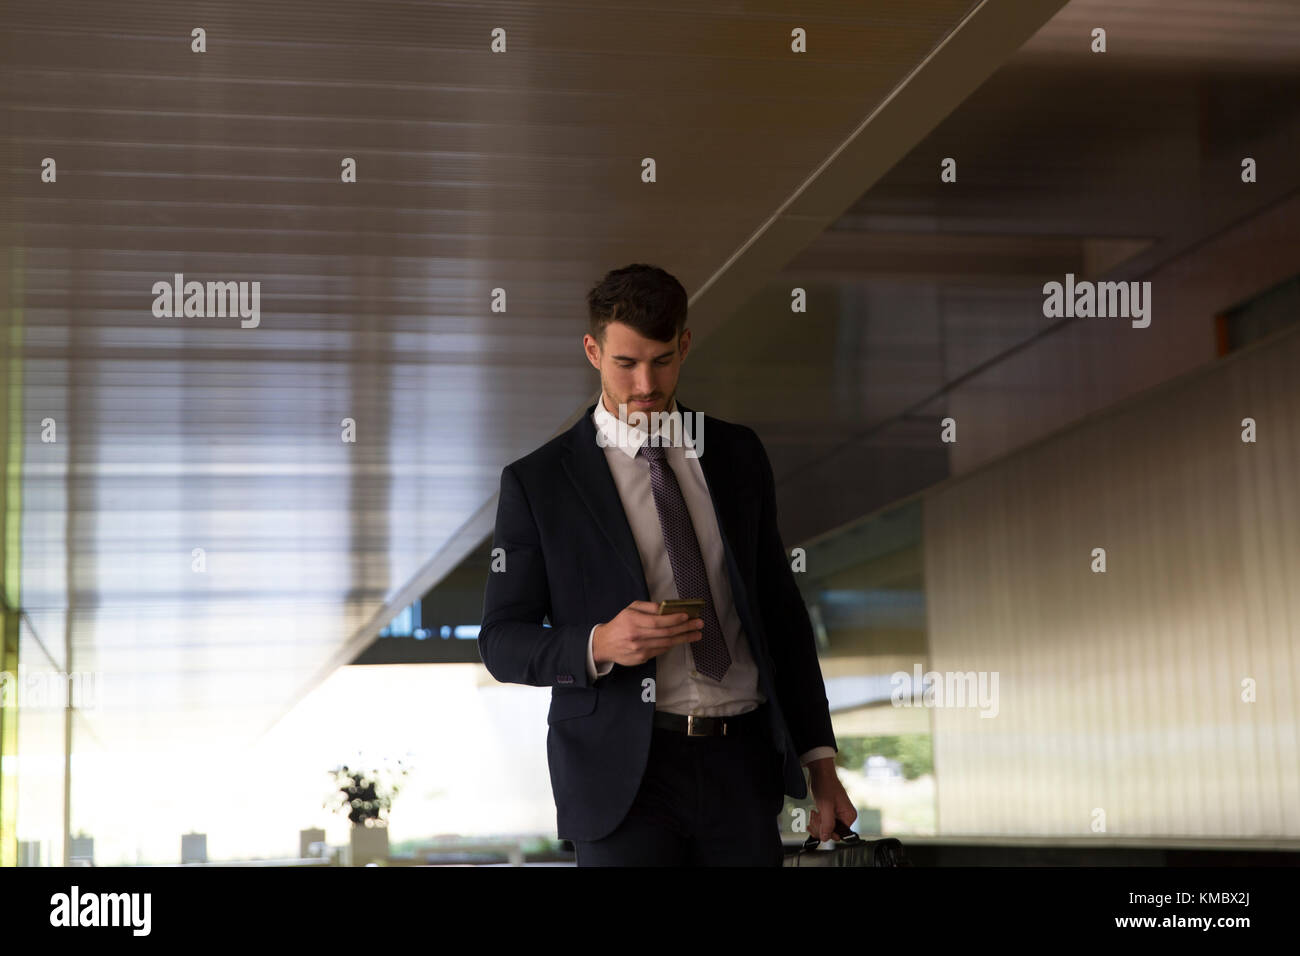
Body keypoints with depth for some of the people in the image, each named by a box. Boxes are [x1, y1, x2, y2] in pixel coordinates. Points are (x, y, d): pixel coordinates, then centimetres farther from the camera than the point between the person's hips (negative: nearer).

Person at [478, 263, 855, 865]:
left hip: (742, 767, 3)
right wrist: (600, 645, -19)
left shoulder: (738, 455, 10)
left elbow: (782, 610, 13)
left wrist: (820, 760, 9)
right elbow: (501, 642, 0)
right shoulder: (536, 481, 0)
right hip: (623, 769, -3)